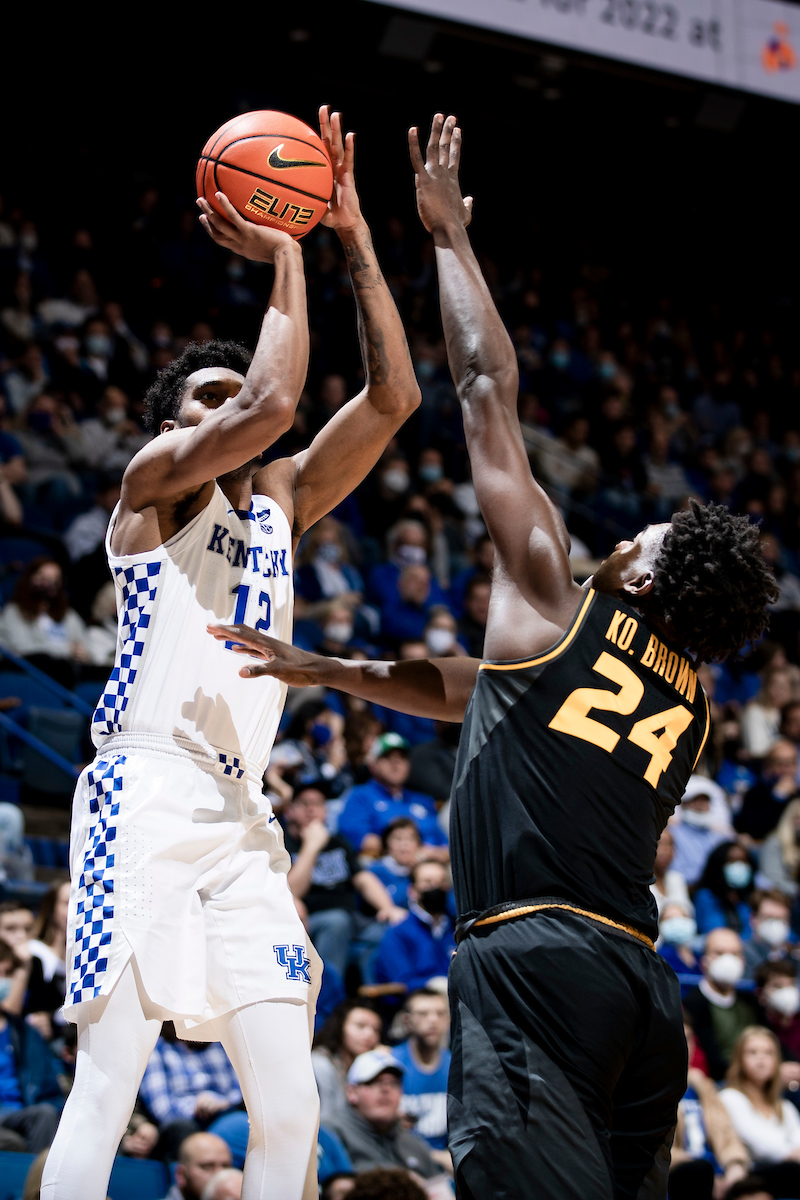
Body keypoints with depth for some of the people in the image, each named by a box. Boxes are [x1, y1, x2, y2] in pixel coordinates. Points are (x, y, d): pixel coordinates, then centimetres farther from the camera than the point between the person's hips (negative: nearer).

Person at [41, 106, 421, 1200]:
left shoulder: (279, 499, 21)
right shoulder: (156, 476, 3)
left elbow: (392, 397, 14)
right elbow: (273, 404, -15)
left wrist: (353, 235, 10)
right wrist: (284, 258, -4)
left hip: (241, 818, 7)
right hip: (147, 795, -7)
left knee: (290, 1106, 0)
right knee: (107, 1089, -13)